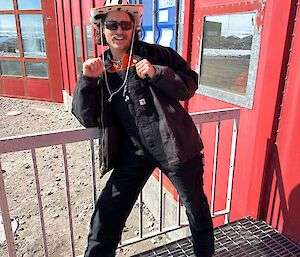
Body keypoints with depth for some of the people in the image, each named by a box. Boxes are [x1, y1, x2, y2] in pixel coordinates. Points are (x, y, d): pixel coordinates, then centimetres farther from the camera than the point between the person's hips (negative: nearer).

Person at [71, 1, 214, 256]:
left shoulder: (156, 53, -2)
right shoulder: (100, 68, 6)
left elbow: (189, 85, -3)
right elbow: (87, 118, 2)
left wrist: (157, 73, -19)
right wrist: (87, 79, -12)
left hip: (173, 144, -1)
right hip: (134, 151, 2)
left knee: (196, 205, 18)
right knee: (106, 216, 2)